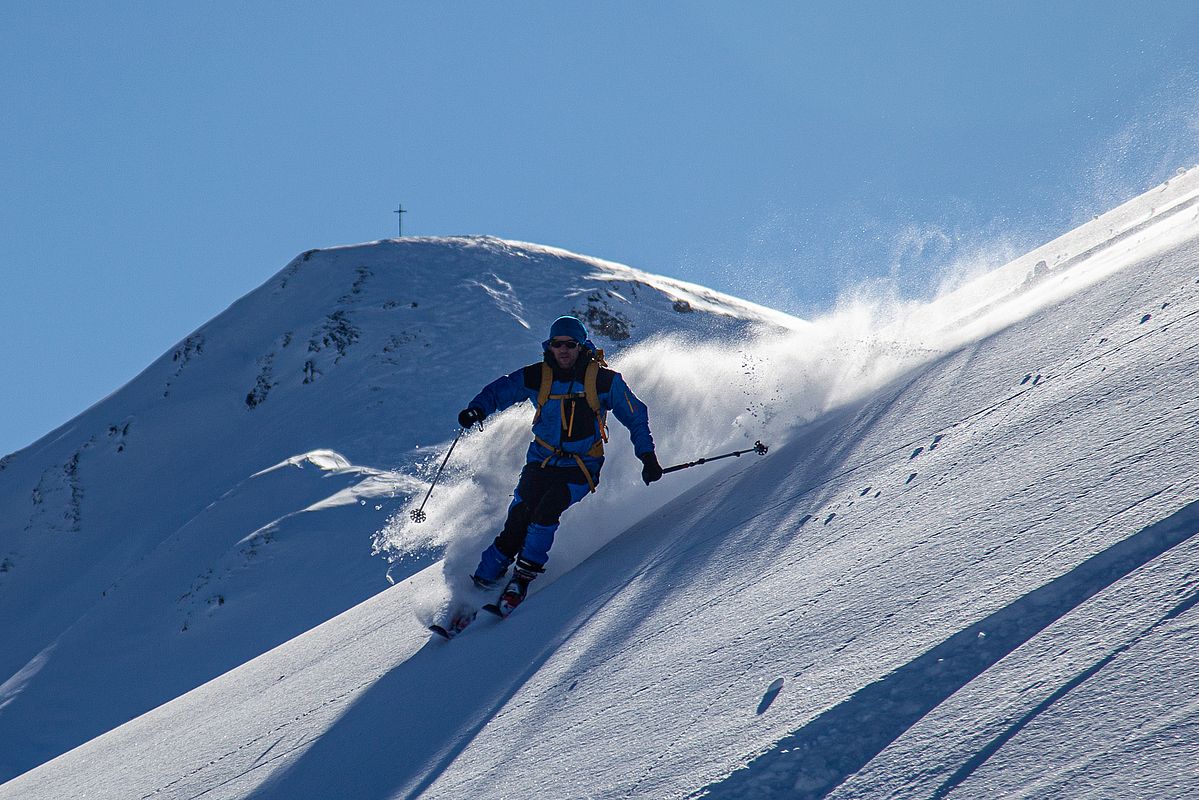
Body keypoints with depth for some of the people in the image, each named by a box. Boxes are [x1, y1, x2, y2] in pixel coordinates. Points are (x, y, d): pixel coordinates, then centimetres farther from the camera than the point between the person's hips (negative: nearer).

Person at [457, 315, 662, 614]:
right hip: (542, 462, 2)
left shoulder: (604, 380, -7)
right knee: (519, 519, -12)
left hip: (581, 468, -2)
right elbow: (498, 391, 6)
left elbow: (636, 417, 2)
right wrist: (477, 410, -15)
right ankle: (483, 580, -3)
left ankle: (524, 576, -10)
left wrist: (648, 457, -5)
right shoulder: (537, 376, -2)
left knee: (546, 511, -25)